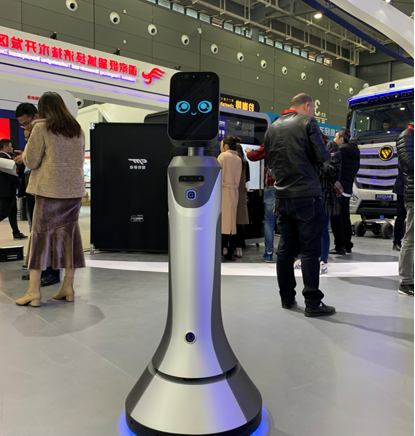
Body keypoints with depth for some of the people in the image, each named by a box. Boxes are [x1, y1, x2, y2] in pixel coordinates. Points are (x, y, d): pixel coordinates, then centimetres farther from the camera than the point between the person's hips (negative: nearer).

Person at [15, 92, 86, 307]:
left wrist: (25, 154, 15)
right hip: (74, 189, 5)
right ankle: (68, 288, 14)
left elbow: (30, 161, -4)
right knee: (69, 235, 9)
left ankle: (34, 292, 3)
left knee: (40, 235, 2)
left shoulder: (41, 128, -4)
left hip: (50, 189, -4)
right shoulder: (78, 130, 11)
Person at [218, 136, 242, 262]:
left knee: (222, 221, -6)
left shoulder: (223, 156, -5)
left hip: (223, 190, -6)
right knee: (232, 222, 7)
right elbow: (238, 179, 13)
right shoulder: (238, 159, 13)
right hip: (234, 192, 6)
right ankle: (231, 252, 8)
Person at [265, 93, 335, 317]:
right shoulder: (307, 122, -5)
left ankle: (287, 298, 19)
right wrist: (328, 154, 12)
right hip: (306, 194, -6)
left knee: (285, 247, 11)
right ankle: (313, 303, 2)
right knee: (310, 249, -2)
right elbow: (321, 156, -9)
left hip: (282, 195, 6)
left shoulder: (272, 127, 12)